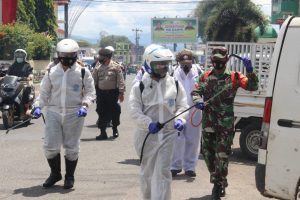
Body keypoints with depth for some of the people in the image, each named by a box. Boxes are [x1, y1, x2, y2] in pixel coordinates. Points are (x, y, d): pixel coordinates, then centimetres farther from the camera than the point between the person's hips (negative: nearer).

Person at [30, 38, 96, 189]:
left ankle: (69, 176, 23)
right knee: (50, 146, 2)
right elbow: (44, 92, 12)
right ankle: (55, 173, 24)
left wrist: (84, 105, -13)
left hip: (74, 114, -2)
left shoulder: (83, 72, -1)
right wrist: (38, 106, -2)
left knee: (71, 147, 6)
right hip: (53, 112, 2)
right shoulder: (51, 72, 6)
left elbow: (90, 92, 3)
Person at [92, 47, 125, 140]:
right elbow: (94, 79, 12)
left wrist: (121, 93, -12)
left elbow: (120, 80, -6)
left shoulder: (115, 66, -5)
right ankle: (103, 132, 9)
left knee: (114, 111, 7)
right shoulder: (98, 67, 8)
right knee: (102, 113, 3)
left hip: (113, 93, -3)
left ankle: (115, 129, 28)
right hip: (101, 93, 3)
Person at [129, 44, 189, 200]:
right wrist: (148, 124, -23)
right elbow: (135, 110, -9)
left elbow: (182, 105, 6)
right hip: (147, 134, 0)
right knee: (147, 170, 14)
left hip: (168, 133, 1)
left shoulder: (175, 84, 1)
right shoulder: (140, 86, -6)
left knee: (163, 171, -4)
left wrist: (179, 119, -14)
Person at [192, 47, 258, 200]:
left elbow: (252, 87, -11)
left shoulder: (234, 77, -3)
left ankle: (219, 186, 9)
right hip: (208, 122, 4)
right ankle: (217, 180, 34)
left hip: (226, 124, -4)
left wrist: (249, 71, -25)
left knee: (222, 155, -2)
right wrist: (198, 100, -14)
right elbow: (196, 92, 8)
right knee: (207, 152, 14)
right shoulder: (205, 77, 6)